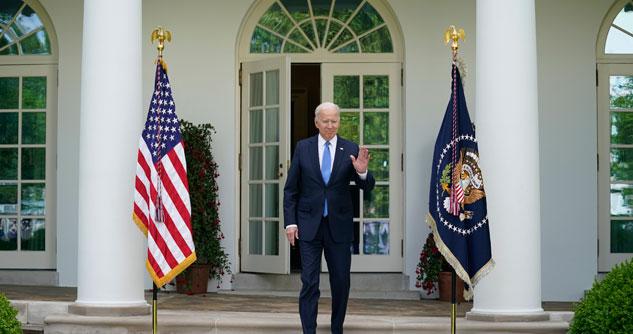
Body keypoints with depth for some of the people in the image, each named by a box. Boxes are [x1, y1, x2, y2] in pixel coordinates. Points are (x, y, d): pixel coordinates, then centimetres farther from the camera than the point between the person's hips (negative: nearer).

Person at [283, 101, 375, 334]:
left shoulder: (350, 150, 2)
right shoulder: (303, 147, 2)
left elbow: (367, 187, -1)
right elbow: (290, 189, 4)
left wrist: (362, 172, -24)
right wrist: (290, 222, -3)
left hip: (339, 225, 1)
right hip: (309, 225, -1)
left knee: (341, 282, 9)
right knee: (309, 282, -5)